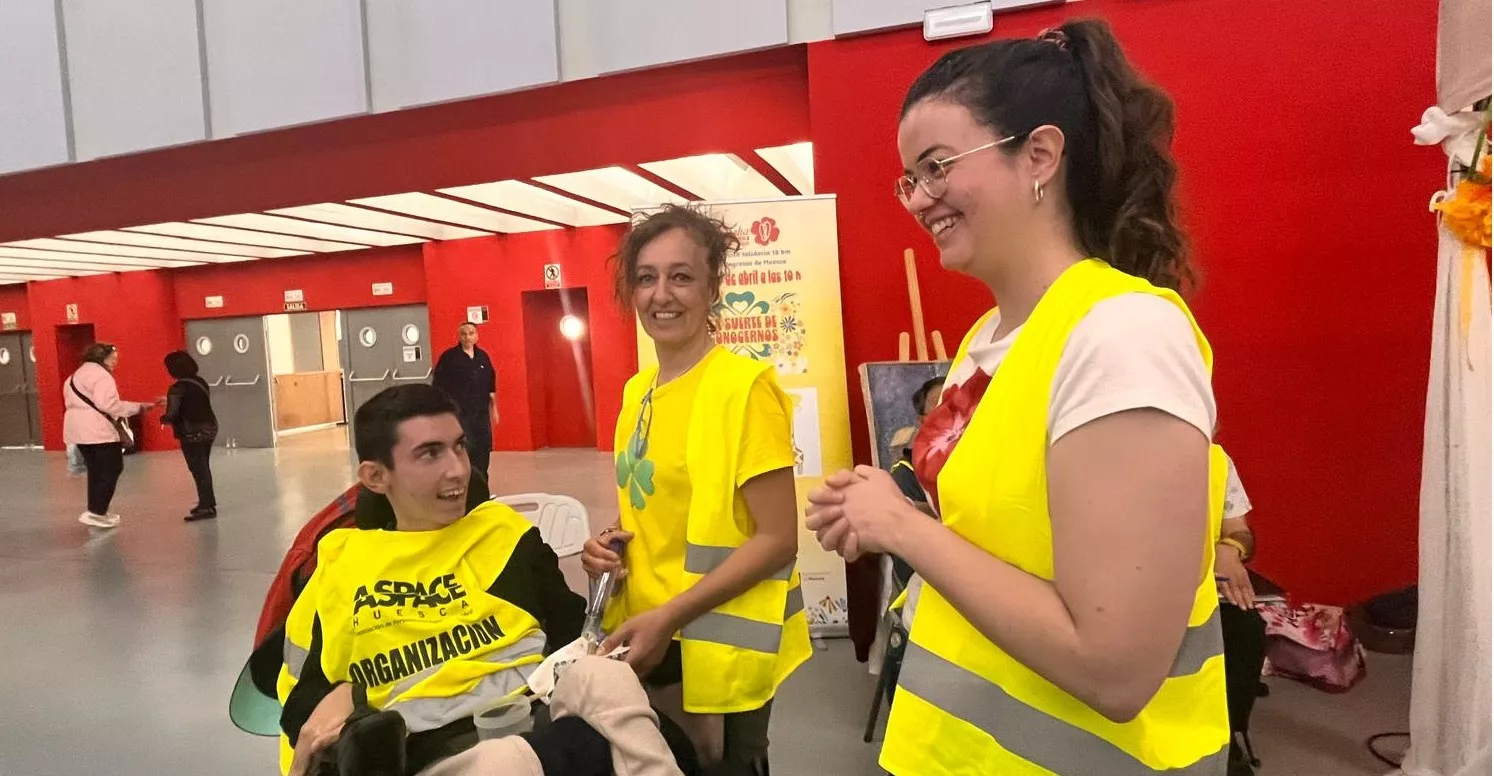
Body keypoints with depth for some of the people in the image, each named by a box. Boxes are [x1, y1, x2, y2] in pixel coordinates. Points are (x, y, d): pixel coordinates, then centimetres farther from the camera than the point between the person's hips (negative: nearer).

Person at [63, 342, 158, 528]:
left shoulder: (76, 376, 21)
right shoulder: (101, 375, -11)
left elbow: (71, 401, 19)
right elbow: (107, 404, -21)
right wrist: (138, 407, -14)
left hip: (79, 429, 10)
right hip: (98, 430, -10)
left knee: (96, 471, 16)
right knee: (111, 470, -3)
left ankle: (96, 511, 21)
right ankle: (95, 513, -6)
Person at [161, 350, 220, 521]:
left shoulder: (177, 388, -17)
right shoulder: (200, 382, 6)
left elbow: (172, 415, -21)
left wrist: (163, 418, 1)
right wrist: (169, 401, 25)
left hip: (193, 433, -8)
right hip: (209, 429, 8)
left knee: (198, 470, -2)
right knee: (204, 467, 19)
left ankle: (207, 507, 0)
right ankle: (208, 502, 28)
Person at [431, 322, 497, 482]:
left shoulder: (483, 356, 9)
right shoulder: (449, 357, -6)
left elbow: (491, 386, 15)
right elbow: (439, 387, -7)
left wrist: (494, 408, 15)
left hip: (482, 413, 5)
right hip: (459, 414, -5)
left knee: (483, 450, 10)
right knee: (464, 451, -7)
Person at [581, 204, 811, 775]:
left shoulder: (744, 385, -17)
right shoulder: (638, 389, 5)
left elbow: (778, 539, -18)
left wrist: (669, 616, -21)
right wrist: (612, 545, -3)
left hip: (718, 650, -6)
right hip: (645, 640, 7)